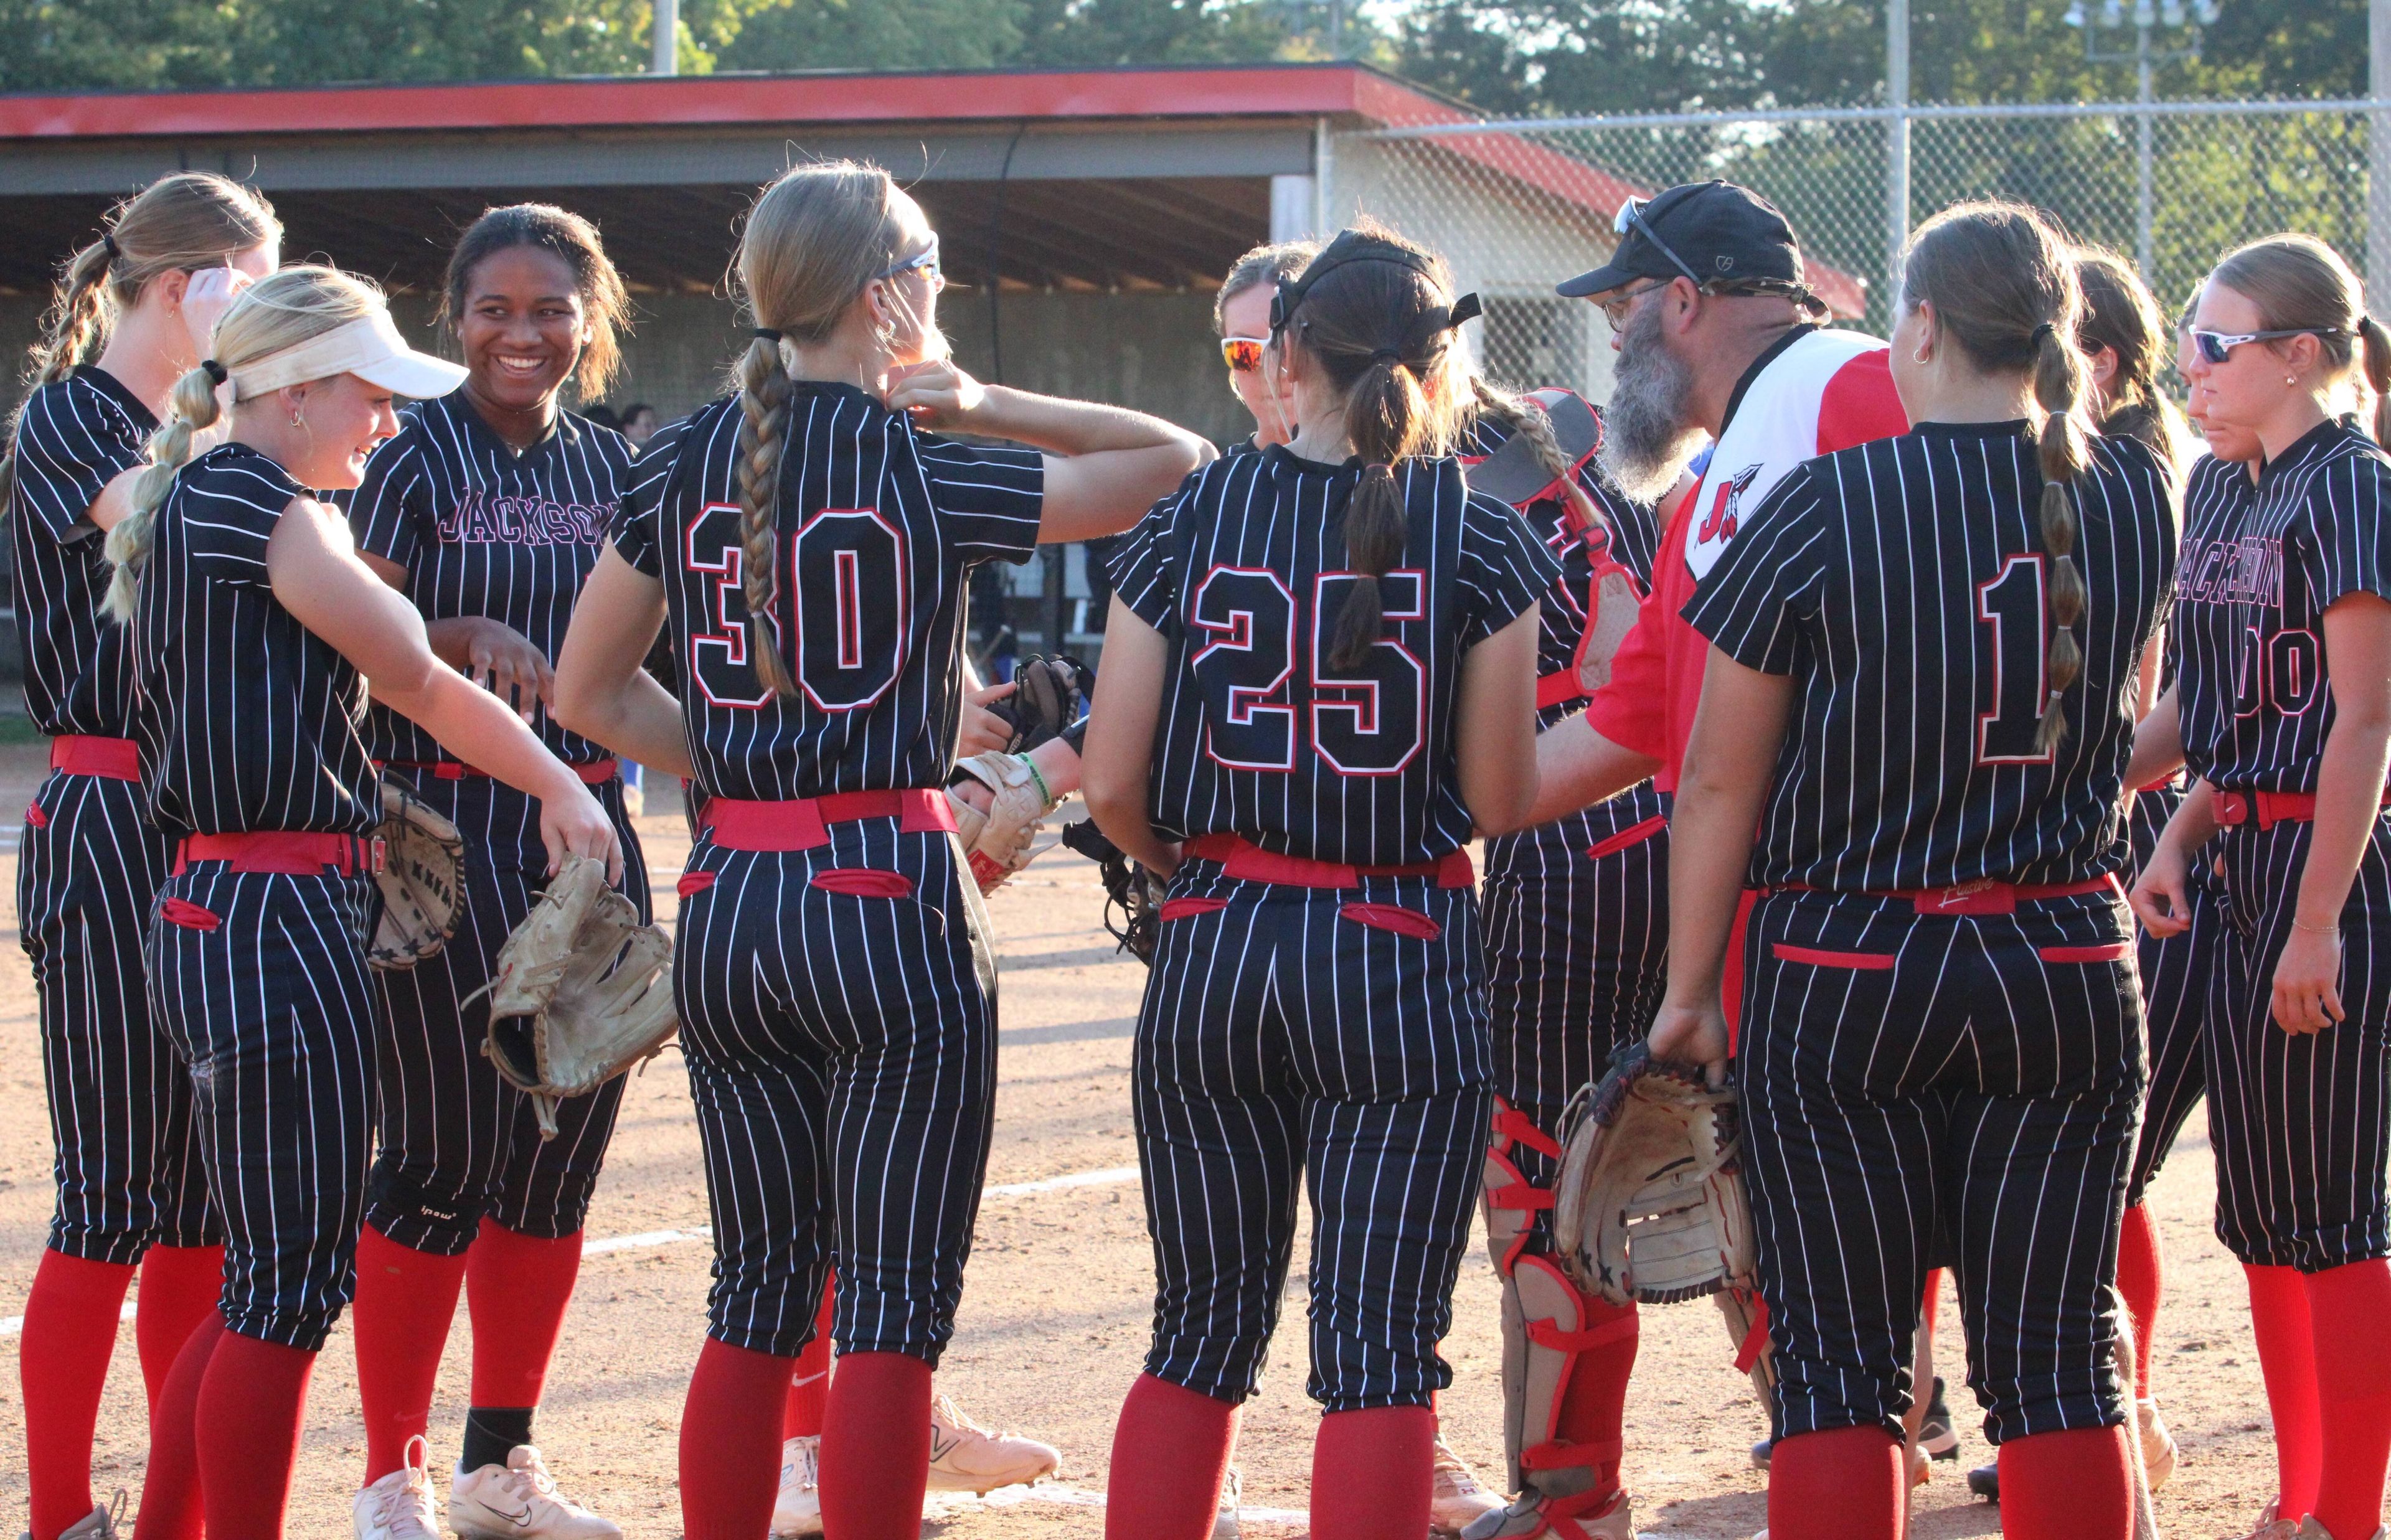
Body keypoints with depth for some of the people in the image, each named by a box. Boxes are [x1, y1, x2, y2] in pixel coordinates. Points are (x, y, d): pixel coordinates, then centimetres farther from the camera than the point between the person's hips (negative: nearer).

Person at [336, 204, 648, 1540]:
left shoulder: (612, 465, 11)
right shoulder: (418, 454, -4)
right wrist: (469, 640, -23)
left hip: (585, 826, 6)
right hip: (445, 831, -6)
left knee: (563, 1151, 8)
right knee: (446, 1156, -6)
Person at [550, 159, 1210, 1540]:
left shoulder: (685, 462, 6)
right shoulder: (925, 470, -7)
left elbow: (589, 690, 12)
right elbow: (1178, 460, -1)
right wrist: (979, 403, 2)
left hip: (728, 907, 5)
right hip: (890, 897, -5)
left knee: (759, 1297, 13)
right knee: (896, 1308, -1)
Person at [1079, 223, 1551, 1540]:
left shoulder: (1193, 520, -1)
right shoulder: (1479, 537, -5)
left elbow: (1111, 787, -1)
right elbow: (1500, 802, -4)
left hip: (1215, 947, 2)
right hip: (1400, 956, -2)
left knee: (1203, 1332, 14)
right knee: (1380, 1351, 0)